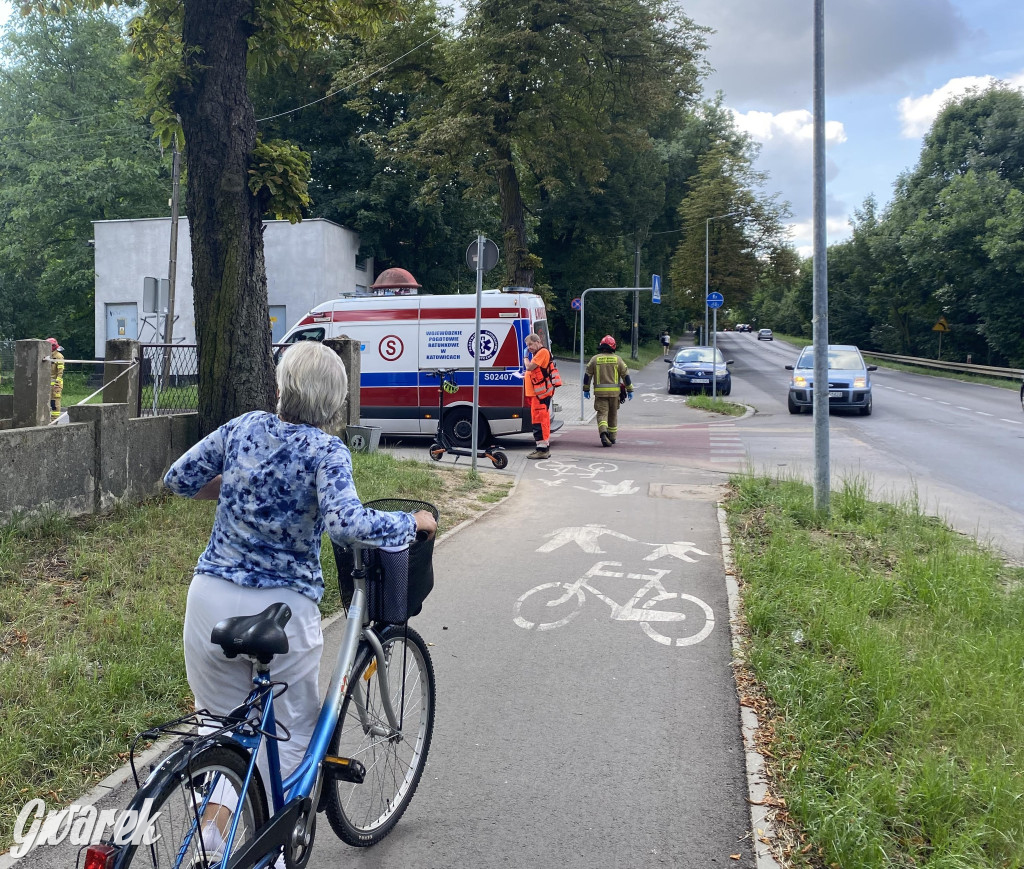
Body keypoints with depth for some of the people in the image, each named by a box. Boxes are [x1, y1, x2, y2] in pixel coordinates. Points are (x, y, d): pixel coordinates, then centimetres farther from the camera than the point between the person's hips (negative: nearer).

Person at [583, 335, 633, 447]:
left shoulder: (595, 359, 2)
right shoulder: (617, 359, 2)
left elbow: (587, 375, 4)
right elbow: (625, 375, 4)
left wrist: (586, 389, 14)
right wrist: (630, 390, 11)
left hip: (599, 392, -1)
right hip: (614, 392, 1)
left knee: (602, 413, -3)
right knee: (613, 414, 14)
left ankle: (603, 433, -28)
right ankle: (612, 437, 24)